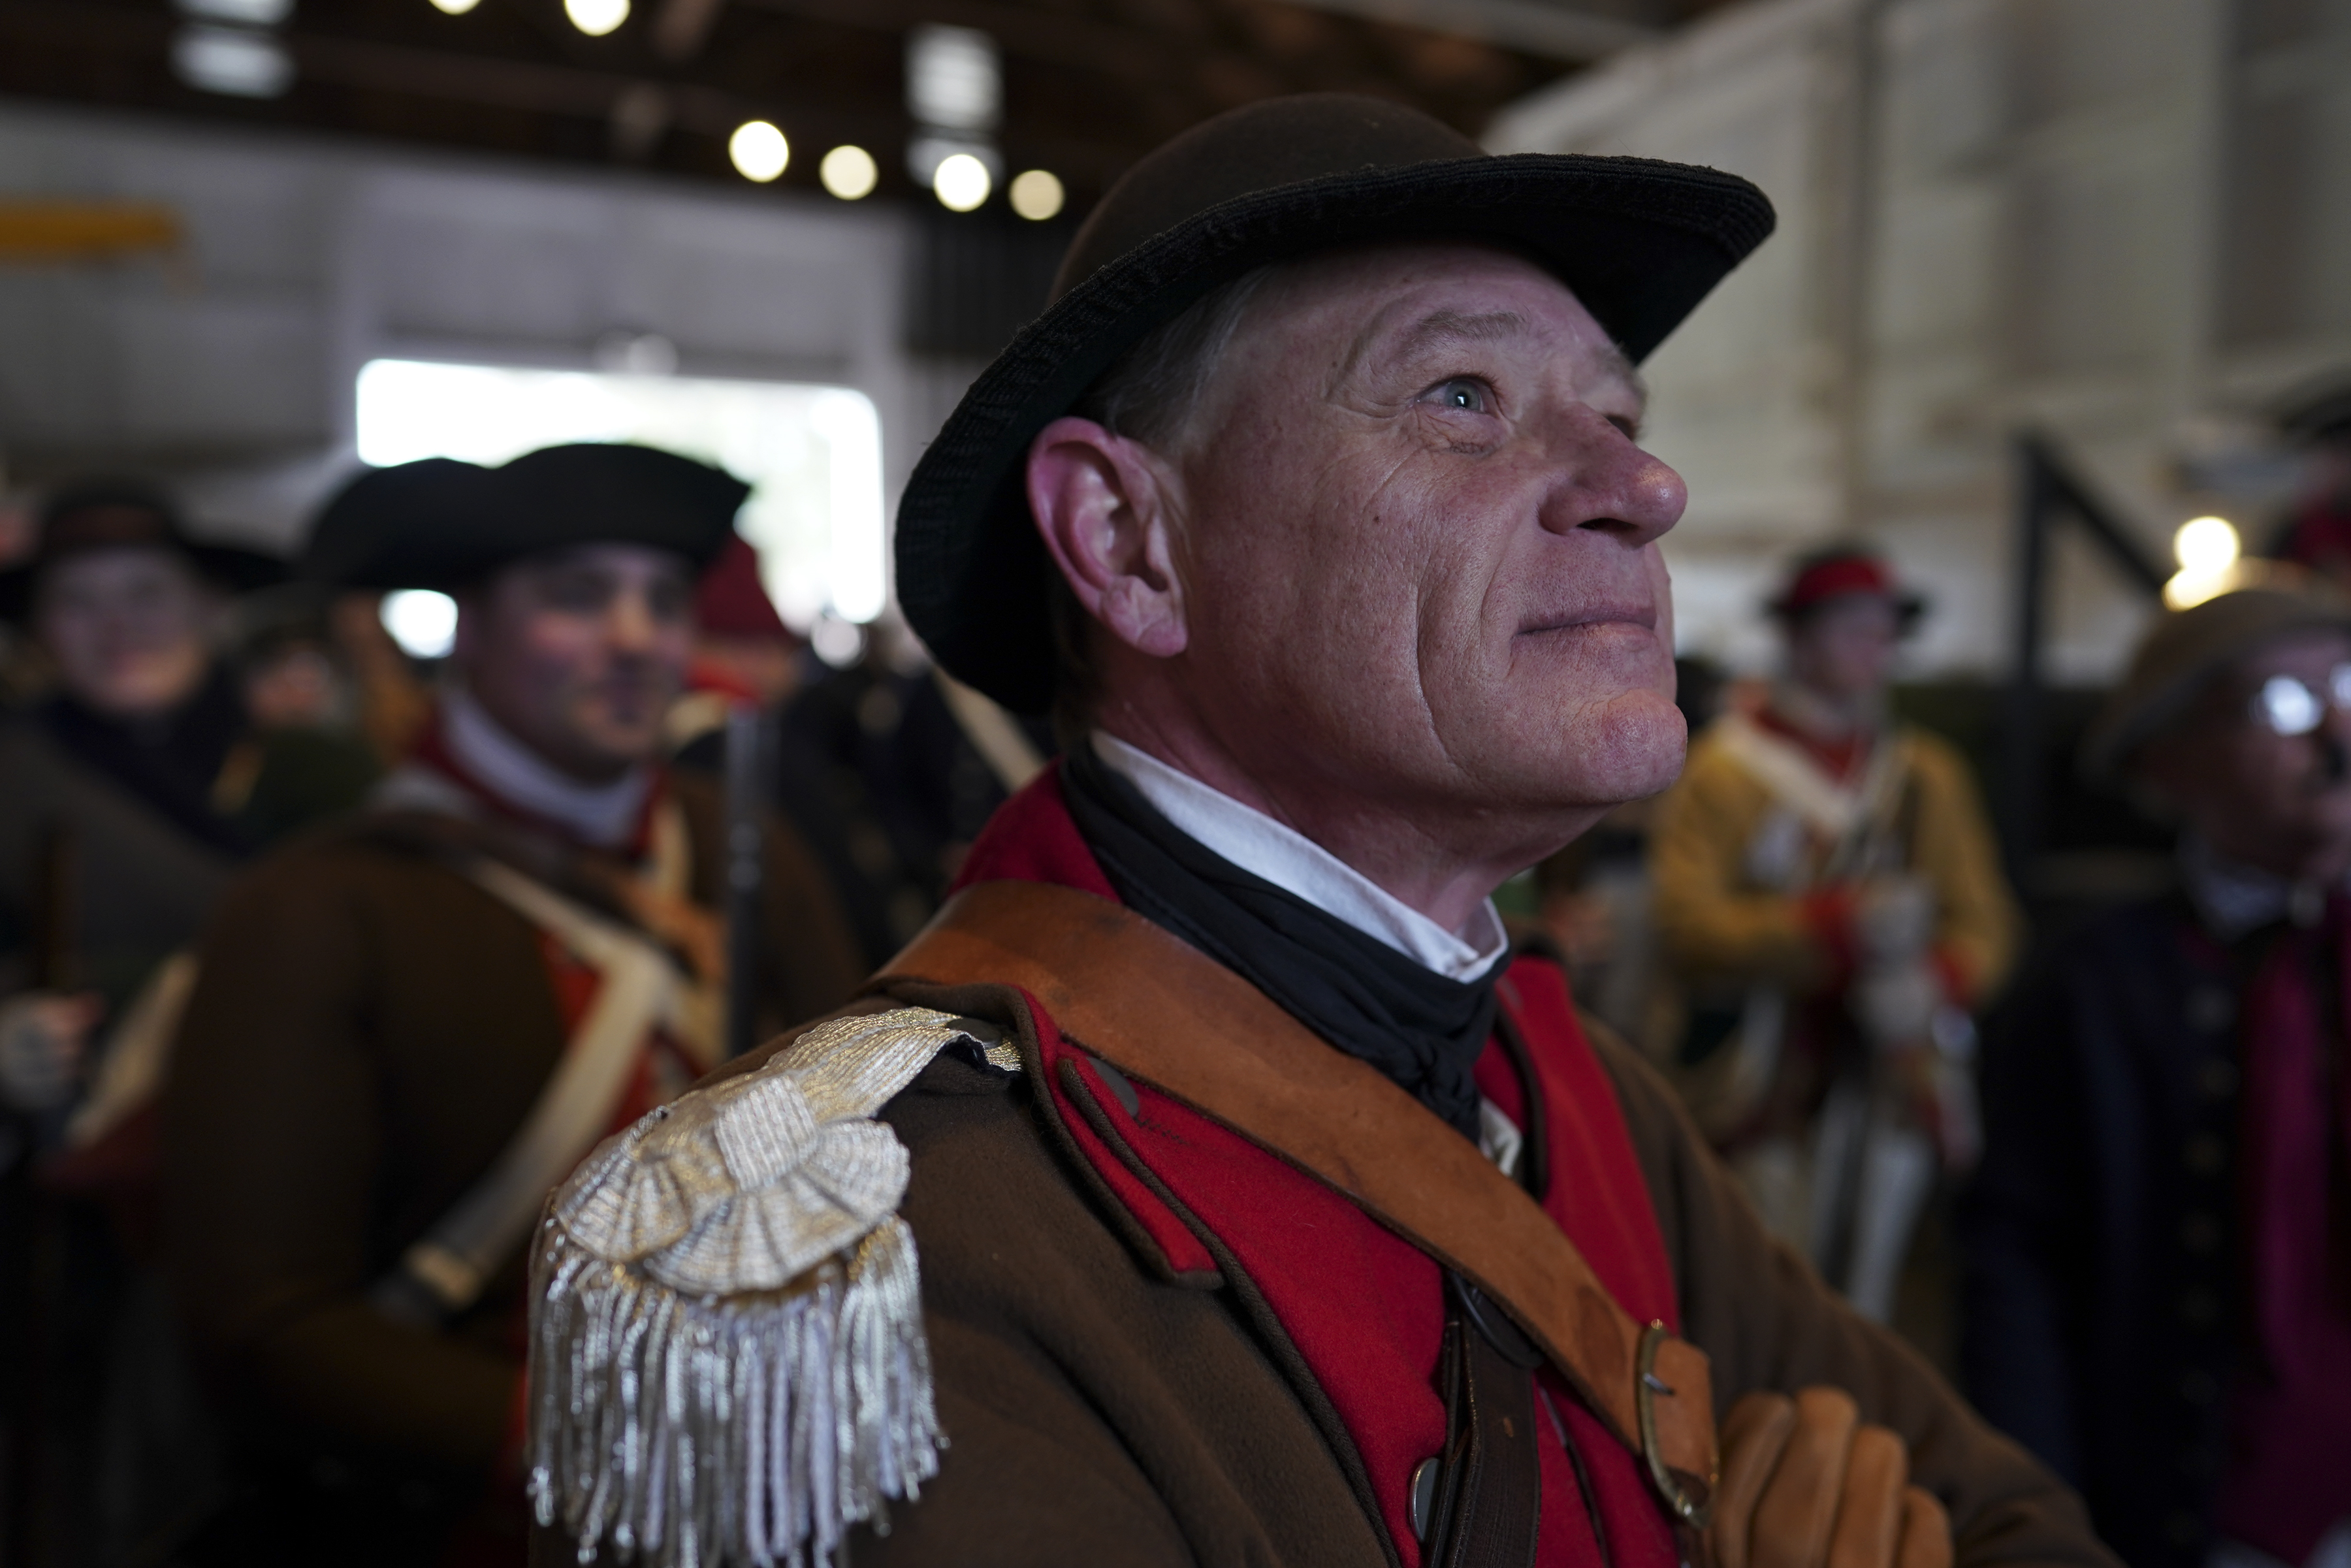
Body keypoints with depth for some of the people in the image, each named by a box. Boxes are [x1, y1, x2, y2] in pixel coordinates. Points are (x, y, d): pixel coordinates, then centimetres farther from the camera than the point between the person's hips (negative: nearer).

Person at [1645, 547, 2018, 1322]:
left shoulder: (1925, 772, 13)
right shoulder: (1725, 766, -1)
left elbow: (1982, 924, 9)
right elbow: (1689, 922, -11)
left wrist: (1931, 983, -13)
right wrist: (1841, 926, -21)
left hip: (1888, 1079, 4)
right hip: (1762, 1085, -4)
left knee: (1859, 1313, 7)